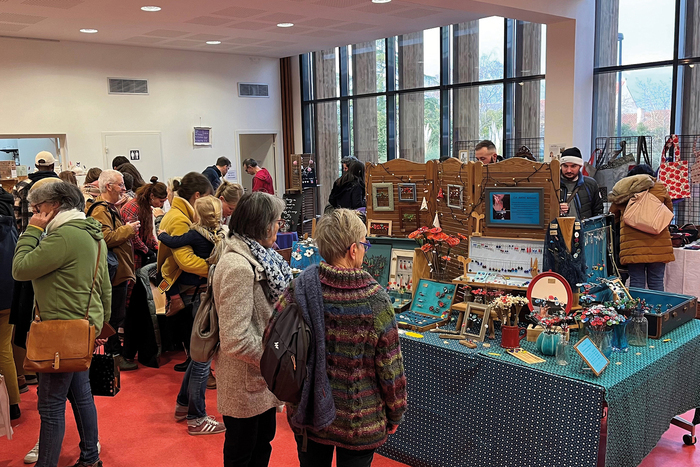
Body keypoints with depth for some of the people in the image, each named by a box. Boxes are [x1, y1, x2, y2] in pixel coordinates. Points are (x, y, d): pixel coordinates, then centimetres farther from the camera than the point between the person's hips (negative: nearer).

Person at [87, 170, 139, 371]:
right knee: (115, 316, -3)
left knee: (116, 315, 17)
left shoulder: (109, 208, 20)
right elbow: (106, 238, -27)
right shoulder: (100, 210, -16)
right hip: (114, 272, -11)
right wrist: (128, 229, -16)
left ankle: (115, 353, 27)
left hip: (119, 271, 11)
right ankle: (114, 356, 7)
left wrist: (128, 230, 16)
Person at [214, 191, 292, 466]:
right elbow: (236, 340, -31)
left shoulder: (257, 258, 3)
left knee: (263, 442, 24)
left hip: (262, 379, 9)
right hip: (246, 383, -9)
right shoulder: (237, 268, -28)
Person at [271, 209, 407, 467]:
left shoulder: (300, 288, -15)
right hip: (359, 421, -2)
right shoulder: (375, 301, -21)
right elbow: (390, 366, -14)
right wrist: (395, 414, 2)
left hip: (307, 414, 3)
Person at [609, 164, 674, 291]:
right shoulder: (660, 189, 8)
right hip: (658, 243, 0)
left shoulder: (621, 192, 10)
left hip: (632, 244, 0)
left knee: (636, 282, 4)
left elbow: (613, 216, 20)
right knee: (656, 283, 5)